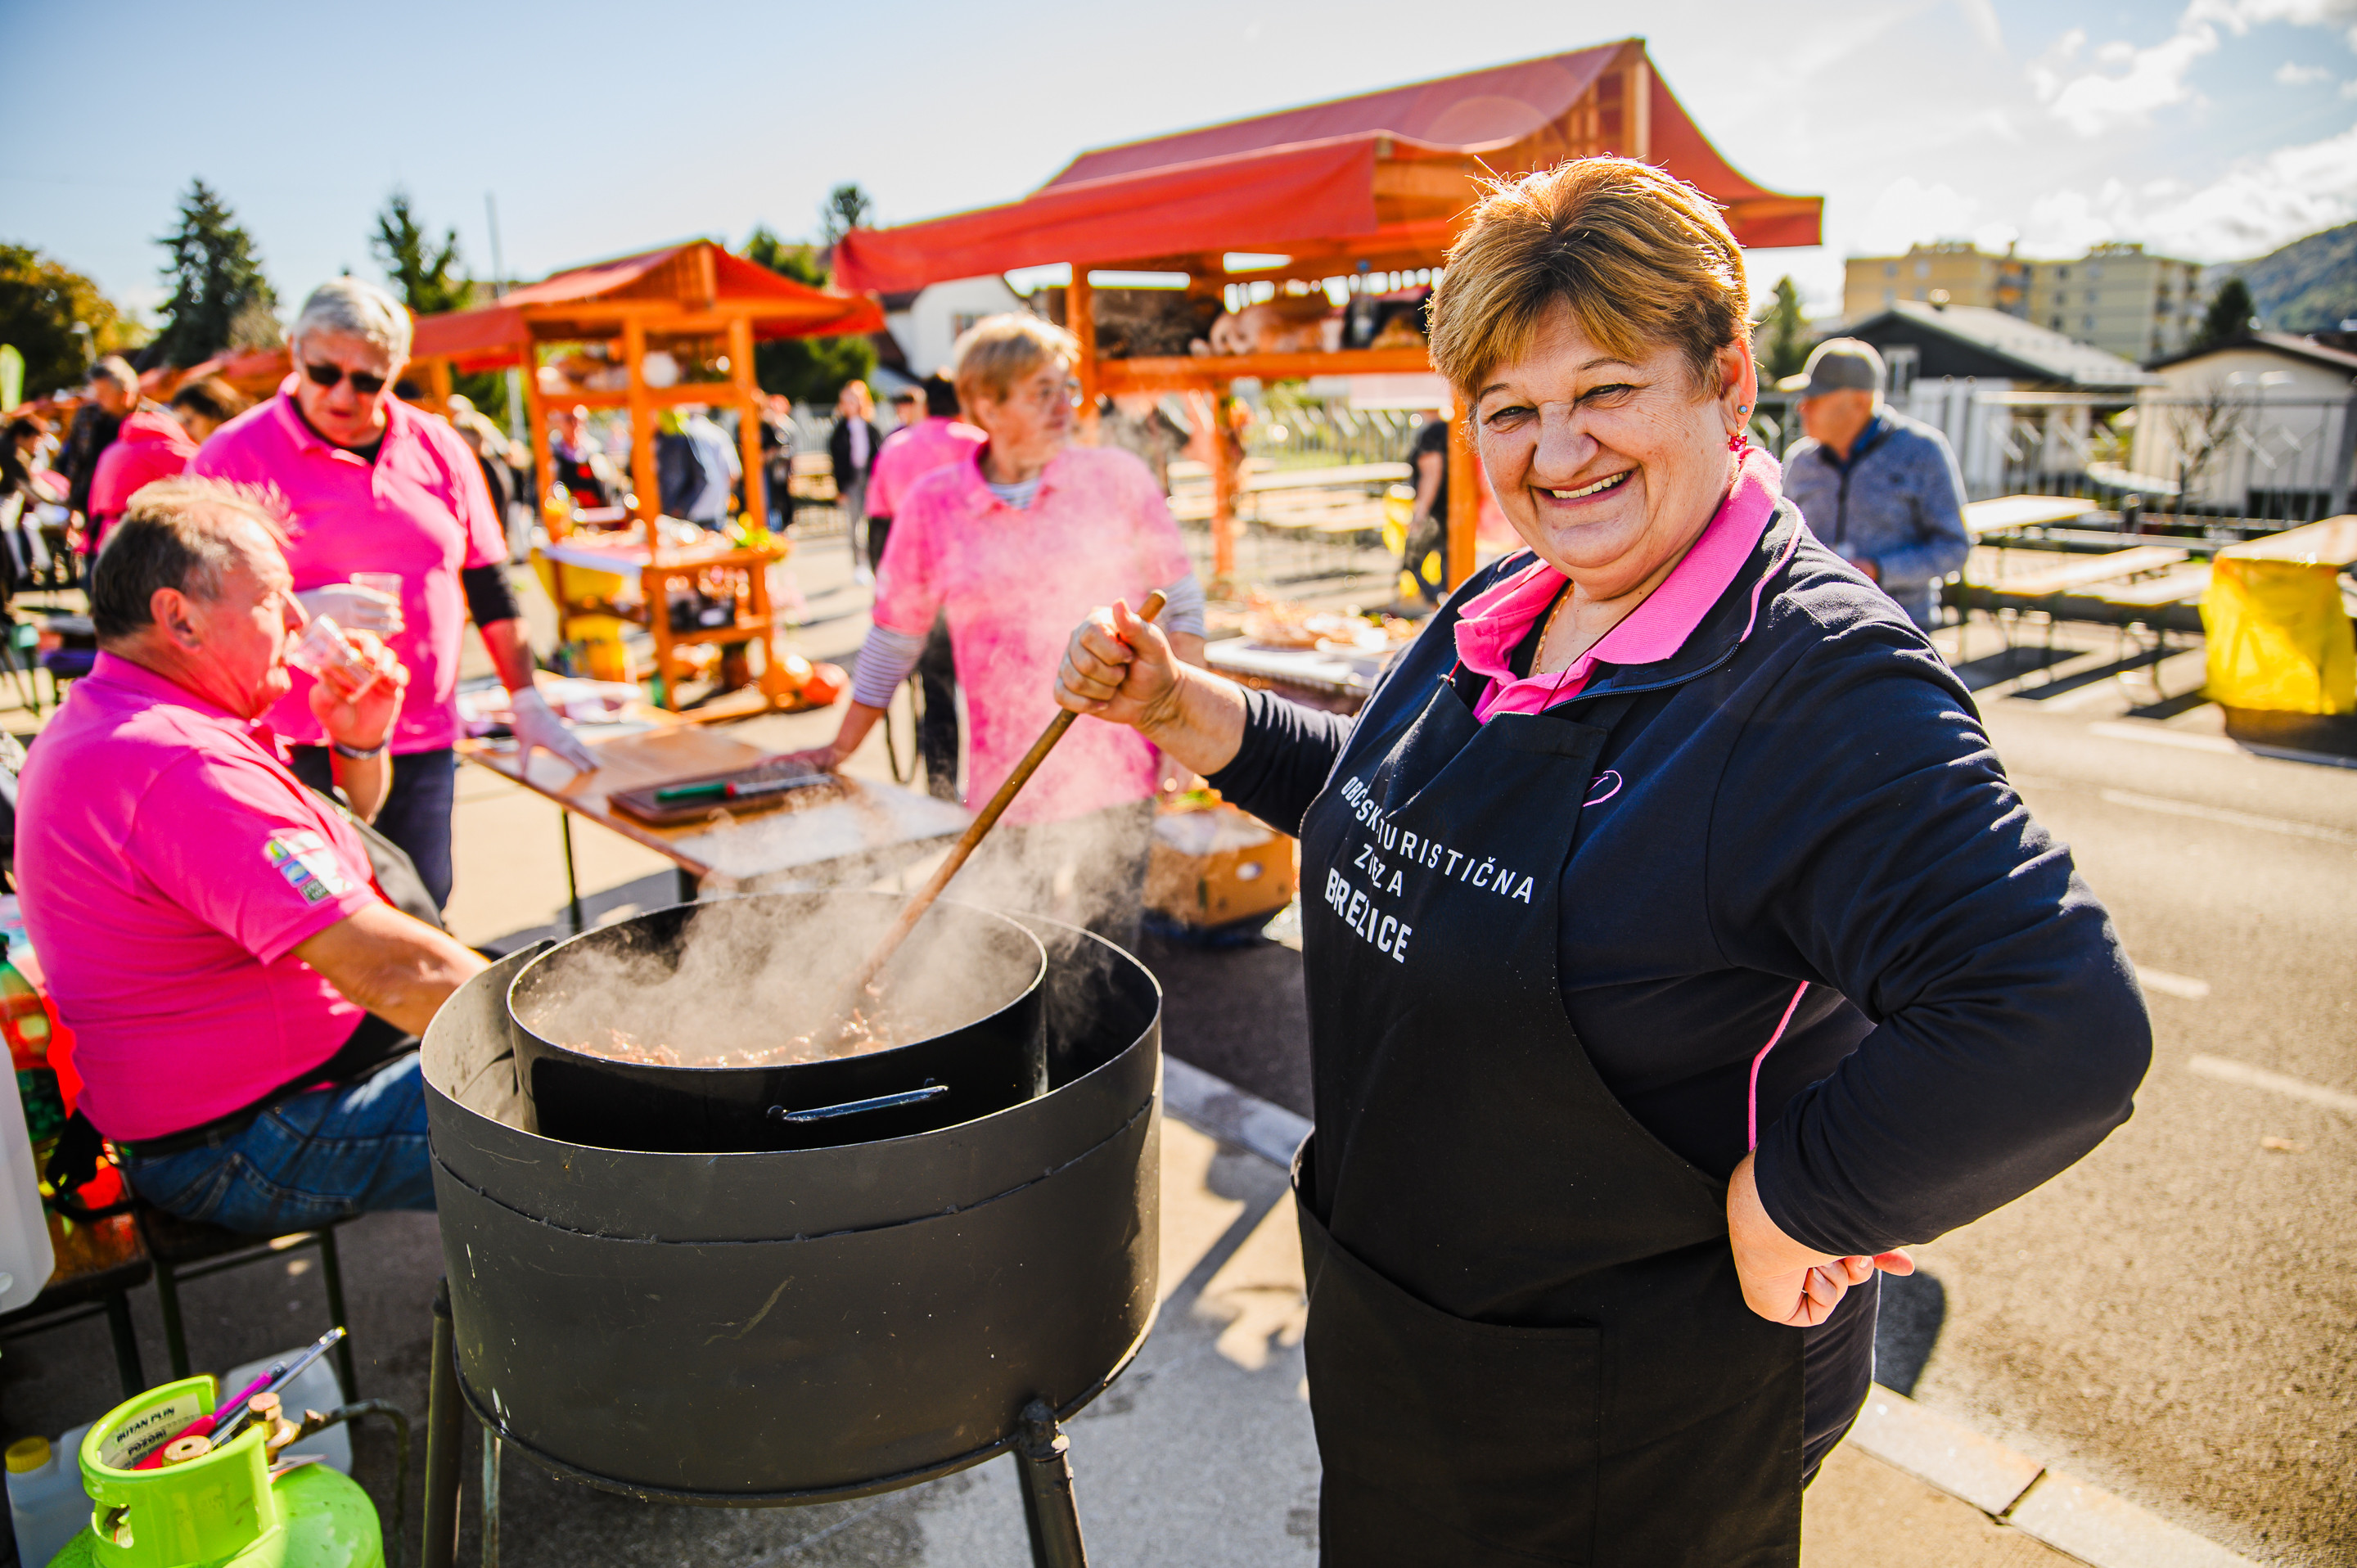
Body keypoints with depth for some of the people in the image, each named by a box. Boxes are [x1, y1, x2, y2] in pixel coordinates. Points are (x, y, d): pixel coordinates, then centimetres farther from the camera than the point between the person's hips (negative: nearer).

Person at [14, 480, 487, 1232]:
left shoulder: (101, 721, 10)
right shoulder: (182, 764, -26)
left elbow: (330, 852, 19)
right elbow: (388, 969, -31)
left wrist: (359, 742, 0)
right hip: (248, 1154, -11)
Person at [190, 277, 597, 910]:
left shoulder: (437, 447, 9)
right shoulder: (235, 454, -1)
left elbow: (488, 586, 14)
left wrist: (526, 701, 11)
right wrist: (299, 612, -19)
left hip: (421, 744, 3)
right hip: (290, 751, -3)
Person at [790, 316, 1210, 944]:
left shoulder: (1117, 478, 2)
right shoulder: (932, 505, 2)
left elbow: (1181, 603, 9)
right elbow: (893, 639, 11)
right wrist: (839, 751, 15)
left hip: (1117, 780, 0)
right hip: (1006, 791, 0)